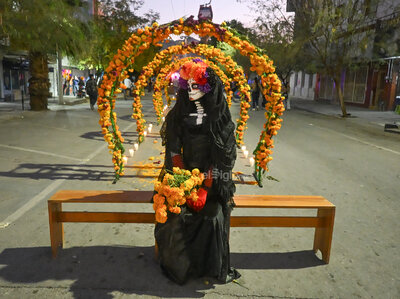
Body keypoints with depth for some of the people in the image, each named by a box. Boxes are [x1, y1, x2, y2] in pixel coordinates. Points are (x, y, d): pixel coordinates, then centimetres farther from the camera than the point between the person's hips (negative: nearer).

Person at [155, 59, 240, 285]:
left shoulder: (220, 119, -3)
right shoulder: (178, 115, 3)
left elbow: (221, 158, -7)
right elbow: (174, 151, 0)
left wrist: (205, 188, -14)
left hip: (212, 181, -1)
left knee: (213, 218, -12)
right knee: (179, 218, -11)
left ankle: (215, 267, 11)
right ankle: (179, 265, 12)